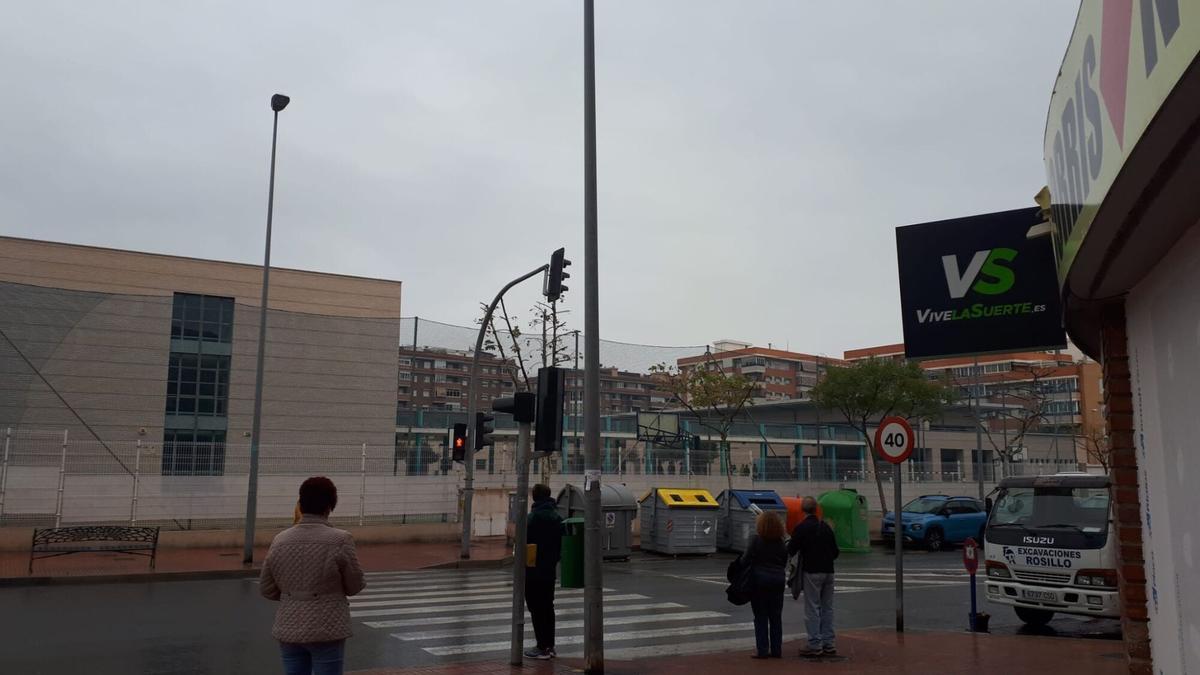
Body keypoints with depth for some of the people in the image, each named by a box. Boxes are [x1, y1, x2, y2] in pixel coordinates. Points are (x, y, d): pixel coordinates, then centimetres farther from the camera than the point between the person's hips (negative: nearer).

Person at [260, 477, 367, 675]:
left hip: (289, 630, 5)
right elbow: (354, 586, -3)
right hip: (326, 631, -4)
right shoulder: (339, 540, -13)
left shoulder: (280, 541, 0)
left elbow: (267, 589, 8)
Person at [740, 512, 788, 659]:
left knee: (760, 617, 2)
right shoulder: (781, 543, 3)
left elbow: (746, 560, -13)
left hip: (759, 580, -4)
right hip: (777, 581, 4)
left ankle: (762, 650, 1)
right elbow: (784, 563, 9)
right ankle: (776, 650, 13)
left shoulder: (756, 540, -12)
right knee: (776, 617, 10)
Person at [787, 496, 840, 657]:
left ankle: (815, 645, -3)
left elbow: (791, 550, -10)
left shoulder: (801, 528, -9)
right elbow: (835, 552, 14)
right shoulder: (825, 527, 10)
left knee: (812, 609, -3)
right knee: (827, 608, 11)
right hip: (828, 571, 6)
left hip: (812, 572, -6)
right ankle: (828, 644, 13)